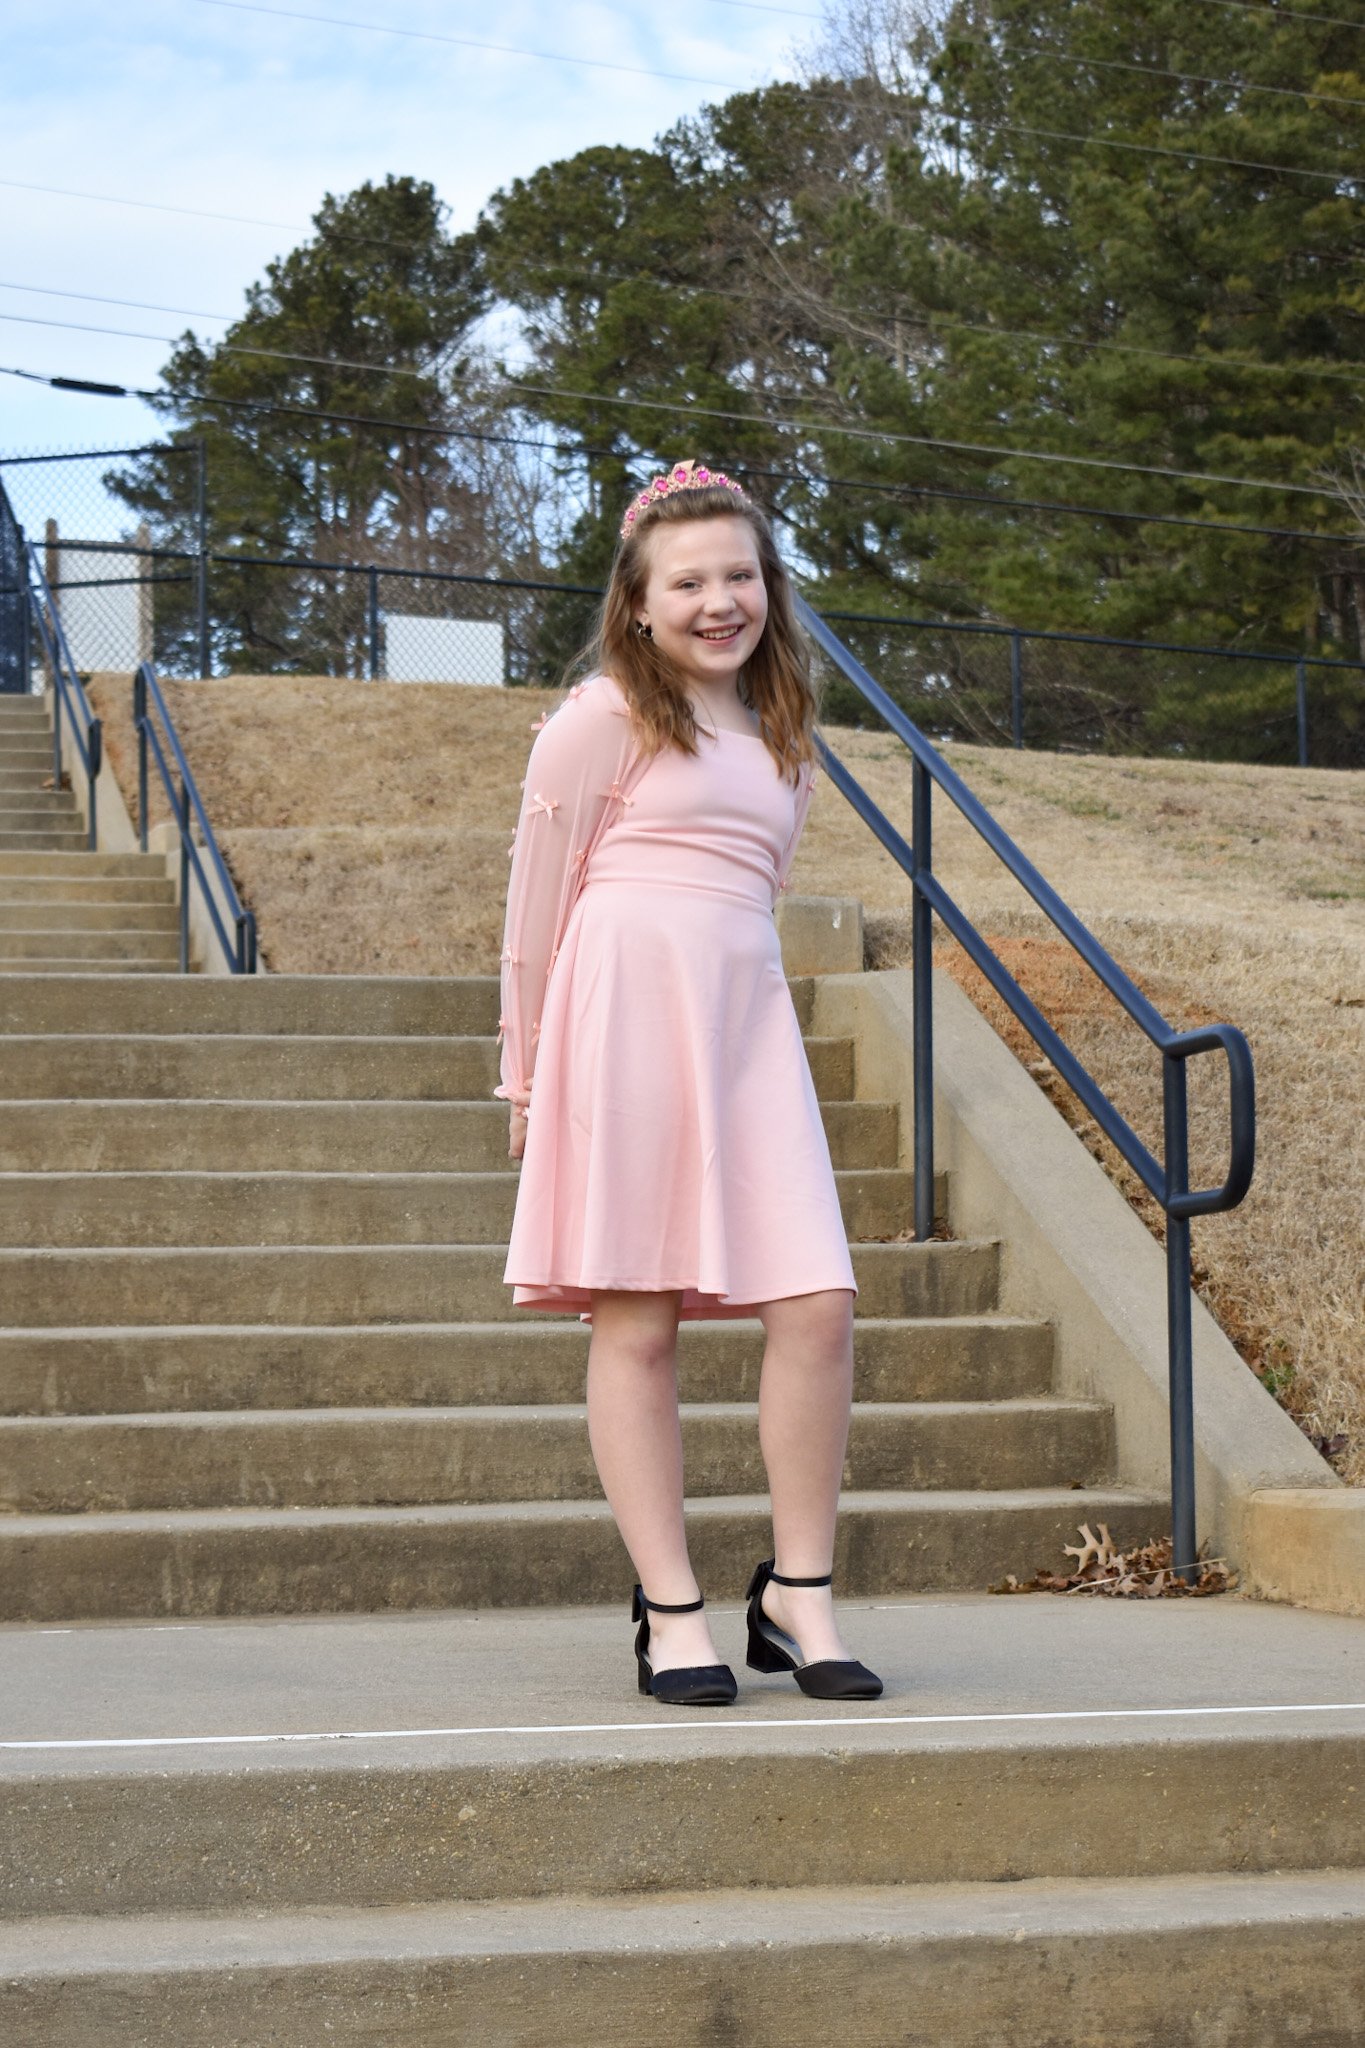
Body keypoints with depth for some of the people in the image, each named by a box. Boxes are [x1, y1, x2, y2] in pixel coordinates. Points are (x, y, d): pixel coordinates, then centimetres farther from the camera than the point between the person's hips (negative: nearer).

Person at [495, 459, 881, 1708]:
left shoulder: (782, 738, 20)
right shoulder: (603, 718, 2)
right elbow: (540, 896, 4)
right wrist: (527, 1069, 7)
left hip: (747, 1017, 5)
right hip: (625, 1010, -5)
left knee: (818, 1302, -6)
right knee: (636, 1319, -4)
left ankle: (800, 1591, 6)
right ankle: (673, 1612, 2)